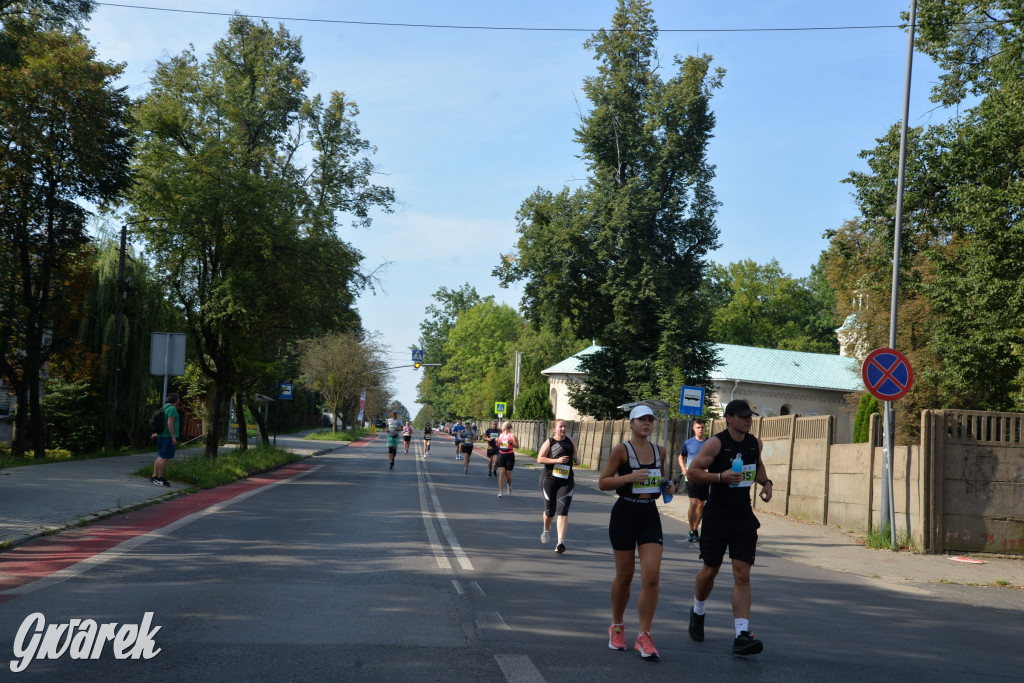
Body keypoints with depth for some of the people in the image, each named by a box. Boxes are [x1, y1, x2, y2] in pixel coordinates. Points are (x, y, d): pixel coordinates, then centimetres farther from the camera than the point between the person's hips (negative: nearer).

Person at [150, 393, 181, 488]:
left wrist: (156, 433, 14)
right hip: (168, 436, -10)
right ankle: (160, 479, -6)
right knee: (164, 457, -7)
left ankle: (154, 476, 14)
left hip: (162, 436, 10)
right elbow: (170, 424, -21)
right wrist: (173, 437, -20)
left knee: (160, 457, 12)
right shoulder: (172, 408, -15)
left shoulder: (165, 408, 16)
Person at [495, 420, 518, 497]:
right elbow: (498, 445, 19)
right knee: (501, 473, -7)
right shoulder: (501, 435, 9)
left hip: (509, 456, -4)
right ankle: (500, 491, -8)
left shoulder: (512, 435, -8)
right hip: (501, 455, 4)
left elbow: (517, 446, -9)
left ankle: (509, 486, 35)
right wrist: (497, 441, -1)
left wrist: (511, 443, -24)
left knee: (508, 474, 4)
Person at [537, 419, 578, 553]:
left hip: (566, 481, 2)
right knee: (550, 510, 6)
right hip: (549, 479, -2)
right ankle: (546, 529, 41)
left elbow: (574, 453, 26)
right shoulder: (549, 443, -2)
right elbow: (539, 459, -8)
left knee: (563, 511, -12)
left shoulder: (570, 441, 9)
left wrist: (576, 460, 2)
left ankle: (561, 541, -17)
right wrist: (557, 460, -18)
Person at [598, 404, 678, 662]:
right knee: (624, 576, 7)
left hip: (650, 515, 4)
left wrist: (668, 487, 1)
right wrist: (629, 477, -21)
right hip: (625, 514, -4)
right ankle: (617, 627, 29)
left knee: (652, 577, -8)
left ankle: (644, 636, 0)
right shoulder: (621, 451, -6)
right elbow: (602, 482, -8)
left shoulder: (659, 452, 8)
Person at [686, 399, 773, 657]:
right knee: (710, 570, 10)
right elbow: (692, 471, -11)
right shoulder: (716, 443, -12)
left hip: (744, 517, 4)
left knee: (742, 574, -7)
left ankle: (742, 635, -10)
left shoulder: (755, 443, 6)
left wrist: (765, 482, 7)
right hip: (717, 516, -3)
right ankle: (697, 612, 40)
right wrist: (720, 476, -24)